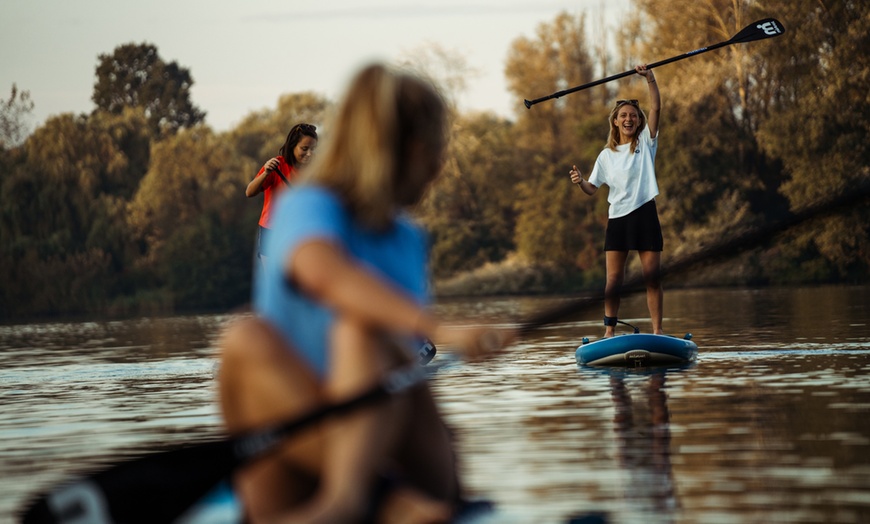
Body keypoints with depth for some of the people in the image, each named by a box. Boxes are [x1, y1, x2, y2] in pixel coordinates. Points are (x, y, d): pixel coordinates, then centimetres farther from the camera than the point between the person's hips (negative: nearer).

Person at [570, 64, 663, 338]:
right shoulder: (606, 156, 11)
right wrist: (580, 182, -11)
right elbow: (592, 189, 11)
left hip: (644, 213, -2)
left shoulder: (646, 143, 5)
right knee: (613, 279, -2)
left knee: (652, 276, -3)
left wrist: (650, 78, -19)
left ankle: (657, 330, -1)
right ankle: (609, 330, 0)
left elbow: (656, 108, -8)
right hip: (617, 218, 2)